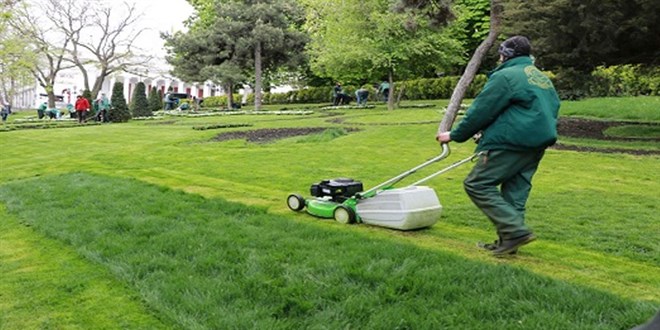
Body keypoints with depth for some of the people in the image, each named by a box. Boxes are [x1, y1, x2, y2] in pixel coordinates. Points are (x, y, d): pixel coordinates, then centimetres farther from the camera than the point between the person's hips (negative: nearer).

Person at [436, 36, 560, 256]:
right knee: (515, 192, 13)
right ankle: (509, 242, 16)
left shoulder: (506, 76, -6)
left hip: (511, 144, -9)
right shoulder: (542, 78, 21)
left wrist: (454, 135, 3)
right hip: (537, 145, 9)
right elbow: (552, 108, 27)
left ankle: (515, 231, -12)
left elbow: (480, 112, -8)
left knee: (477, 184, -6)